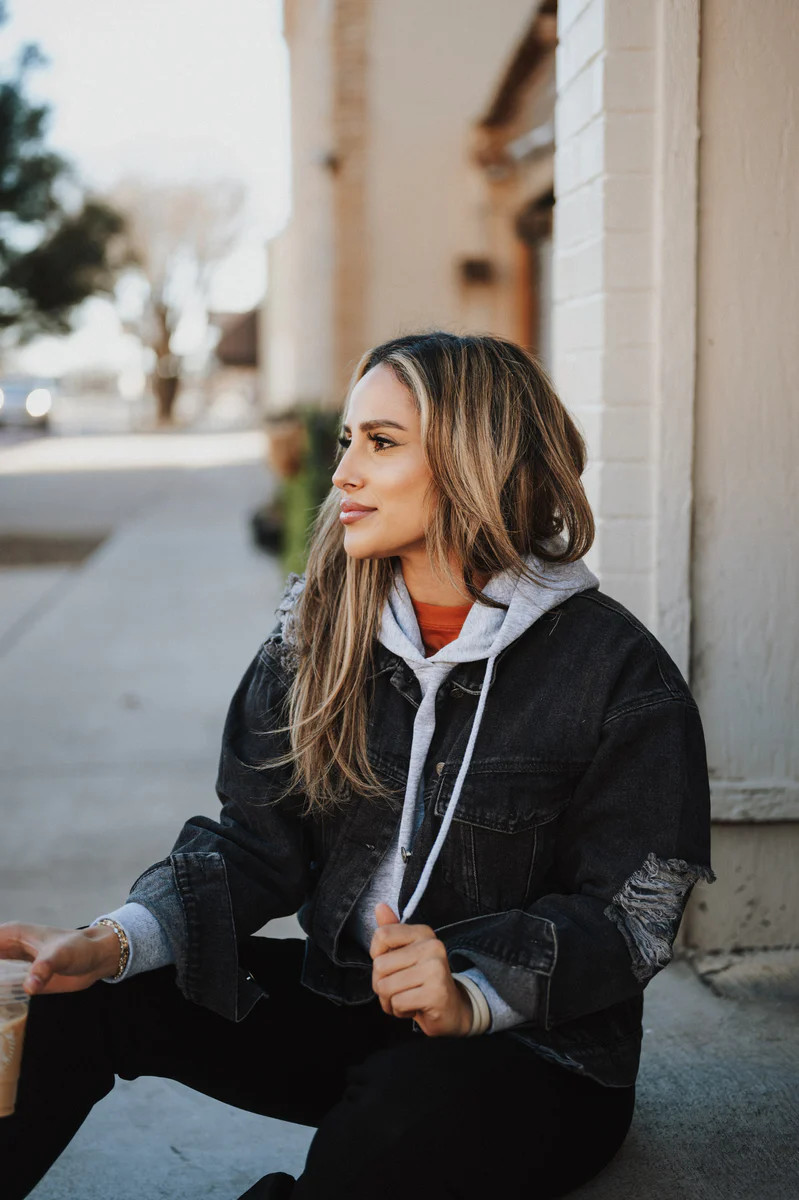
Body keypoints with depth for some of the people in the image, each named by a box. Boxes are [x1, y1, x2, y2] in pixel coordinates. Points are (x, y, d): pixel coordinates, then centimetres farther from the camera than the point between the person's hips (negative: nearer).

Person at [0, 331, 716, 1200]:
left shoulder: (616, 672, -12)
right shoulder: (318, 630, 3)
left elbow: (631, 912, -12)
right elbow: (256, 843, -1)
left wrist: (470, 995, -29)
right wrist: (114, 942, -19)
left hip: (534, 1050, -4)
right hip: (336, 999, 5)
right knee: (70, 999, -13)